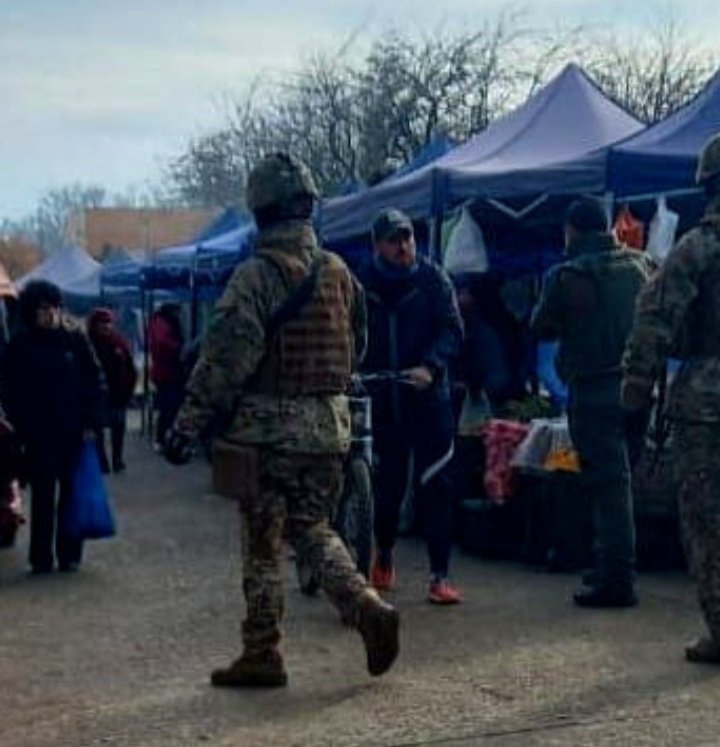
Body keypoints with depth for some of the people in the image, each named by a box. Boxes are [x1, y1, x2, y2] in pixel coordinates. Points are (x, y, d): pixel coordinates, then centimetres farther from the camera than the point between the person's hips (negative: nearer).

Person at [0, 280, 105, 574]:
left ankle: (69, 554, 15)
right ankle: (41, 558, 10)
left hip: (74, 431, 1)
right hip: (39, 434, -1)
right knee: (42, 495, 3)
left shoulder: (75, 338, 1)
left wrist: (90, 421, -3)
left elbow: (95, 380, 3)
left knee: (71, 494, 5)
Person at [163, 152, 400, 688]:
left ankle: (263, 654, 11)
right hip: (329, 424, 6)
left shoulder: (257, 276, -13)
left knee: (262, 544, 5)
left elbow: (225, 359, -17)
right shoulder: (338, 272, 7)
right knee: (313, 528, 19)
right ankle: (369, 608, 2)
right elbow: (357, 347, 16)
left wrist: (188, 424, -13)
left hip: (269, 427, -6)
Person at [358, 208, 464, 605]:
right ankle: (384, 555, 34)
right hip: (382, 399, 2)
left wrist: (430, 366, -21)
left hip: (428, 397, -2)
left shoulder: (432, 279, -1)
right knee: (387, 484, 10)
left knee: (434, 486, -5)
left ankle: (440, 576, 0)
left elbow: (452, 330, -6)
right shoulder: (364, 285, 3)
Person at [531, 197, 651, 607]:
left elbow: (542, 327, -1)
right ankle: (616, 568, 25)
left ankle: (617, 581, -2)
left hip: (593, 391, -6)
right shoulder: (639, 264, 6)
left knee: (608, 485, -4)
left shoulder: (568, 275, -12)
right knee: (620, 481, 16)